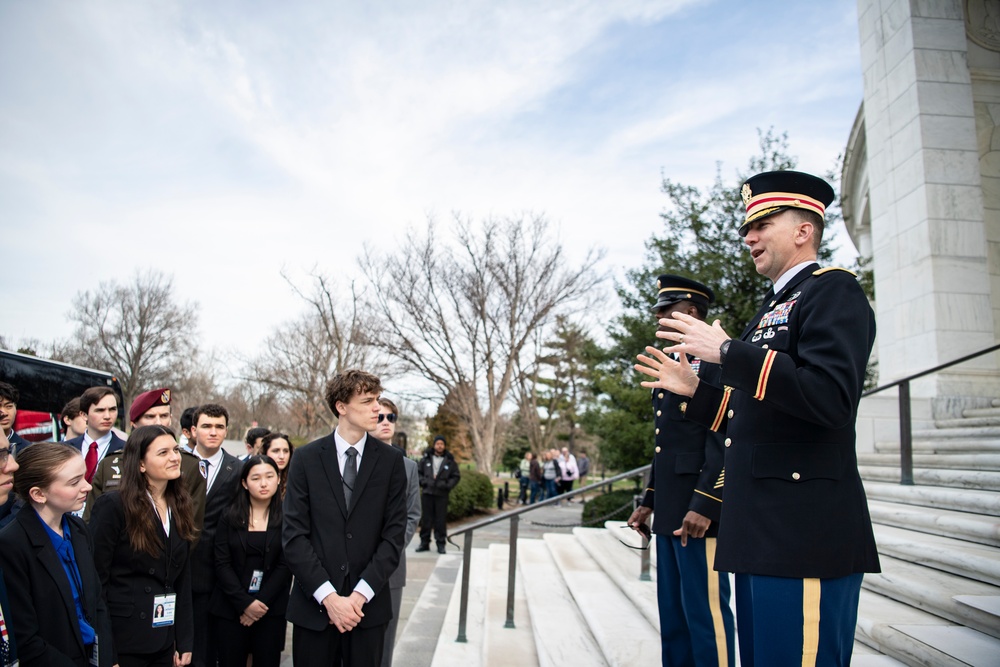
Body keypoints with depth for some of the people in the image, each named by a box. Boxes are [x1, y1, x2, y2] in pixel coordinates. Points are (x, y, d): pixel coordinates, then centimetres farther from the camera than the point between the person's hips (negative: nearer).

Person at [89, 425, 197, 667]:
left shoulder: (180, 508, 6)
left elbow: (183, 580, 8)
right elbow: (96, 579, -13)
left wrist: (185, 642, 5)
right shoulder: (112, 506, -12)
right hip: (123, 641, -5)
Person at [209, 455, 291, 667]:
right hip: (231, 610, 1)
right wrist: (245, 603, -12)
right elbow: (222, 565, -3)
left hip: (271, 610, -1)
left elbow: (285, 566, -4)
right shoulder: (229, 519, 3)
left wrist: (261, 603, -13)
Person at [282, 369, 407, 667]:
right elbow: (294, 534, -5)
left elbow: (394, 534, -2)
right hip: (314, 606, 0)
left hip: (368, 606, 1)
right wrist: (328, 596, -12)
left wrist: (360, 594, -10)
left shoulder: (391, 460, 1)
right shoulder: (306, 458, -1)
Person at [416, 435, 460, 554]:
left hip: (442, 495, -1)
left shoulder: (450, 461, 5)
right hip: (427, 493, 1)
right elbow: (419, 472, 11)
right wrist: (423, 482, -6)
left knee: (441, 520, 1)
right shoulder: (426, 458, 7)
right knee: (426, 518, 6)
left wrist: (447, 485, -7)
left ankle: (440, 543, 9)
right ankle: (424, 542, 15)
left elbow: (456, 476, 8)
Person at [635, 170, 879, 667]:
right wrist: (694, 389, 13)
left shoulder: (833, 291, -6)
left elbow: (831, 398, -23)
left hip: (805, 535, -9)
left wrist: (728, 353, -22)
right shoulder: (773, 310, 23)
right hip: (760, 534, 10)